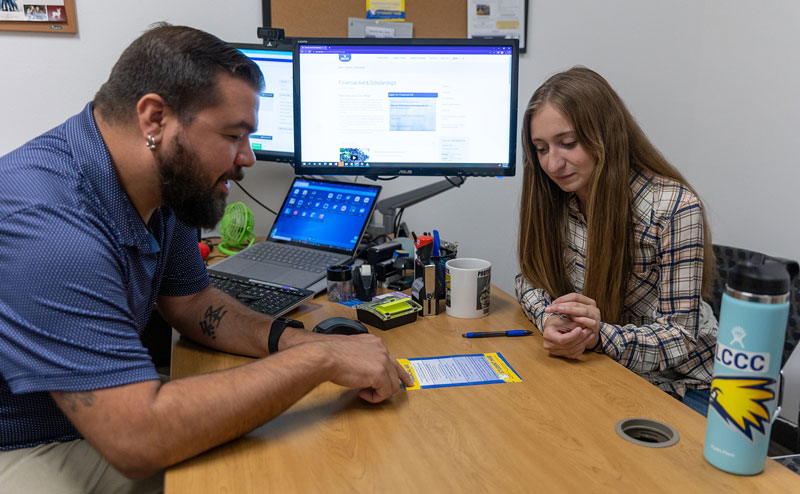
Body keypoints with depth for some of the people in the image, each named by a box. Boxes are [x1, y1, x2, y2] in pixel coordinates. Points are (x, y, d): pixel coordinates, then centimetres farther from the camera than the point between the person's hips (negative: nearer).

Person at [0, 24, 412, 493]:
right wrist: (319, 359, -28)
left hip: (104, 417, 7)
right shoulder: (45, 223, -32)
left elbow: (194, 302, 8)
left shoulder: (166, 186, -4)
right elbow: (140, 440, -34)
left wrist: (295, 341, -11)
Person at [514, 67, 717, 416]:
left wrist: (601, 335, -36)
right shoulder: (552, 198, -7)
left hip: (675, 384, -4)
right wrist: (550, 321, -22)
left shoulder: (674, 208, -21)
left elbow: (682, 338, -18)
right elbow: (532, 277, 1)